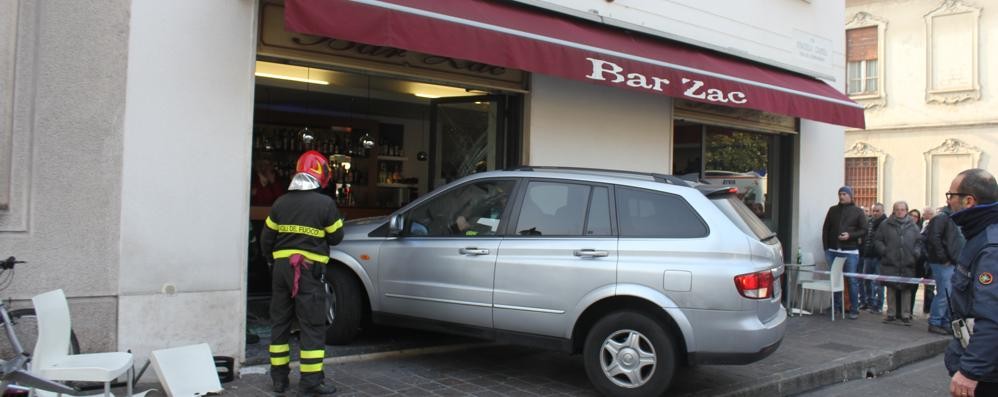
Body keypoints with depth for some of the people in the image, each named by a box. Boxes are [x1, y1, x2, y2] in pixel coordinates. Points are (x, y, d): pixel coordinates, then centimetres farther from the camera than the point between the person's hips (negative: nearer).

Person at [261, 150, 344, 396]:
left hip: (281, 267, 5)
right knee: (312, 327, 0)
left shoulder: (281, 203, 3)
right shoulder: (325, 204, -10)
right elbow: (336, 238, -1)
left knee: (280, 322, 15)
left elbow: (266, 240, 7)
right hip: (309, 270, -5)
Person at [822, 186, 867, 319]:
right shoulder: (833, 210, 12)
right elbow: (825, 229, 11)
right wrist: (826, 248, 4)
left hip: (850, 252, -3)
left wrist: (850, 235, -15)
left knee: (852, 280, -1)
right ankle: (836, 306, 13)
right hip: (833, 251, 3)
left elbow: (864, 230, 2)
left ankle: (854, 309, 4)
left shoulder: (857, 211, 4)